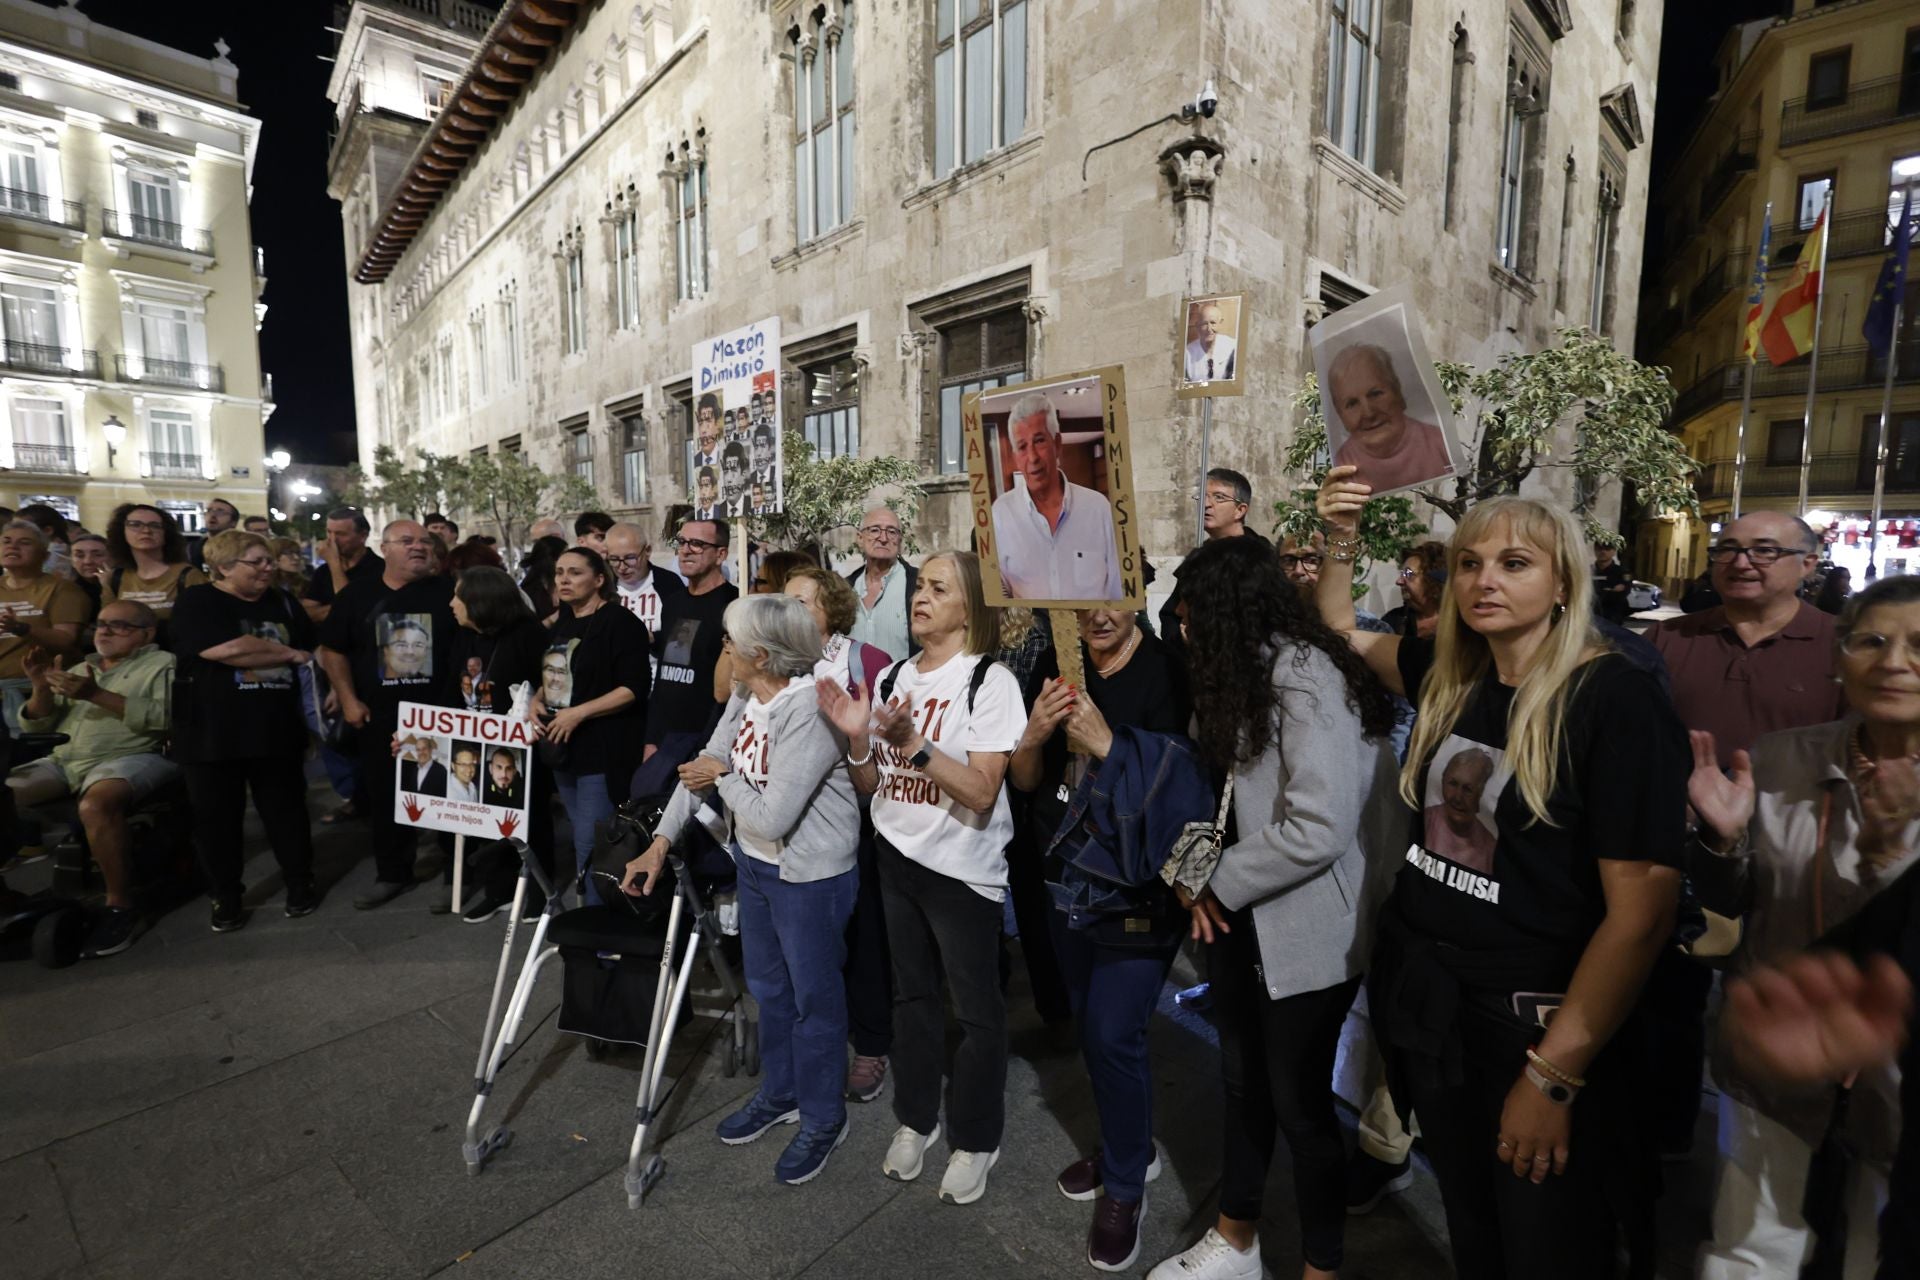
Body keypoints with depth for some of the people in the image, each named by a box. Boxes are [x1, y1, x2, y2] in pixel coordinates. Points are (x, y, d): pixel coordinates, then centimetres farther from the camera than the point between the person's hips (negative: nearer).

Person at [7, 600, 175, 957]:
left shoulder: (163, 663, 6)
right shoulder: (80, 669, 24)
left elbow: (165, 717, -11)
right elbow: (36, 727, 19)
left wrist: (96, 695, -18)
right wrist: (42, 688, 1)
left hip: (130, 758, -7)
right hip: (63, 761, 7)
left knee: (95, 805, -36)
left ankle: (119, 906, -25)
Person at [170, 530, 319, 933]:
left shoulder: (283, 602, 11)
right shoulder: (196, 602, -6)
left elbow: (314, 650, 12)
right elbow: (228, 650, -20)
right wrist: (288, 654, -10)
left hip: (276, 728, 3)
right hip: (213, 732, -3)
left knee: (285, 809, 9)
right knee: (216, 817, 7)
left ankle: (301, 884, 23)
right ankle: (226, 897, 22)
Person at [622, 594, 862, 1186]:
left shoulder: (810, 713, -30)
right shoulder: (746, 694, -4)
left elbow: (771, 817, -30)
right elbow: (707, 764, 4)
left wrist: (723, 779, -14)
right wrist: (661, 841, 1)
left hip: (810, 876, -8)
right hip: (755, 862, 8)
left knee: (813, 996, 12)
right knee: (767, 986, 24)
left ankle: (823, 1120, 35)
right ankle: (779, 1093, 48)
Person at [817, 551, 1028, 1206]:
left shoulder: (991, 682, -15)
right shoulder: (892, 677, 3)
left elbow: (981, 793, -21)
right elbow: (872, 785, 6)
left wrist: (914, 741, -29)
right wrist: (858, 736, -13)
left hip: (963, 870, -5)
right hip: (896, 857, 5)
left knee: (975, 1010, 10)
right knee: (913, 993, 21)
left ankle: (974, 1139, 32)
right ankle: (916, 1117, 41)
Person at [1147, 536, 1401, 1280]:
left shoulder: (1305, 677, -20)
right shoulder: (1249, 676, 8)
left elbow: (1319, 828, -28)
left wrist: (1220, 886, -15)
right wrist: (1202, 882, -6)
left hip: (1305, 932, -8)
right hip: (1244, 921, 8)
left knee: (1299, 1103, 9)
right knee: (1243, 1083, 20)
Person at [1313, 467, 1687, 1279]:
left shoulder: (1617, 699, -17)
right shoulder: (1448, 677, 0)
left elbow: (1642, 912, -19)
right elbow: (1342, 625, 16)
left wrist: (1553, 1074, -18)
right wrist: (1341, 537, -2)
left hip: (1537, 1022, -5)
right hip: (1427, 1001, 5)